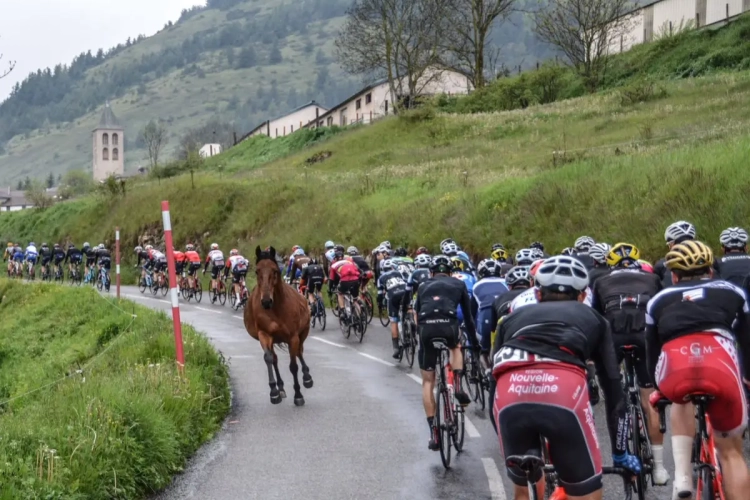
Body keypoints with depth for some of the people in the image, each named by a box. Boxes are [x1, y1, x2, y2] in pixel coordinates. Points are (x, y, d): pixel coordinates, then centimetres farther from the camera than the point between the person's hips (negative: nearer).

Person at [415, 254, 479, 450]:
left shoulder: (424, 286, 29)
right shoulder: (458, 285, 26)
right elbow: (468, 316, 27)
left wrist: (422, 335, 40)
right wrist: (473, 342, 37)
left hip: (426, 328, 1)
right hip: (448, 325, -1)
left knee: (428, 382, 12)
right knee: (455, 347, 37)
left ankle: (434, 433, 6)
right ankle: (457, 386, 13)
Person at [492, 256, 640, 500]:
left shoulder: (513, 317, 38)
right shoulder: (592, 318, 35)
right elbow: (613, 385, 34)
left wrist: (510, 443, 54)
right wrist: (620, 452, 44)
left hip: (510, 394, 2)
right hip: (564, 390, -2)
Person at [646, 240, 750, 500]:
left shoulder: (659, 300, 31)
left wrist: (657, 389, 56)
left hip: (674, 370, 1)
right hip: (721, 367, -1)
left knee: (680, 398, 37)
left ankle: (682, 475, 20)